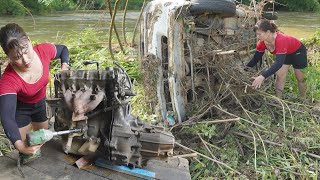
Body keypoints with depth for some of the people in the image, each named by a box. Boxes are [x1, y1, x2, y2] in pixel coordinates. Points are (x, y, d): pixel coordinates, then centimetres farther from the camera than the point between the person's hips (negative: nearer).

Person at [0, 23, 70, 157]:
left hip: (40, 102, 4)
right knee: (26, 151, -2)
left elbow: (63, 49, -6)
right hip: (20, 107, -4)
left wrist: (64, 66, -26)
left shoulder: (44, 51, -31)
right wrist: (19, 145, -63)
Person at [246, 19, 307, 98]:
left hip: (297, 51, -5)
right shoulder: (262, 42, -25)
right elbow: (255, 59, -11)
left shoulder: (281, 40, -45)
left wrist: (262, 76, -61)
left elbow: (278, 63, -52)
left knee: (300, 78, 8)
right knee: (280, 76, -5)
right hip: (285, 53, 5)